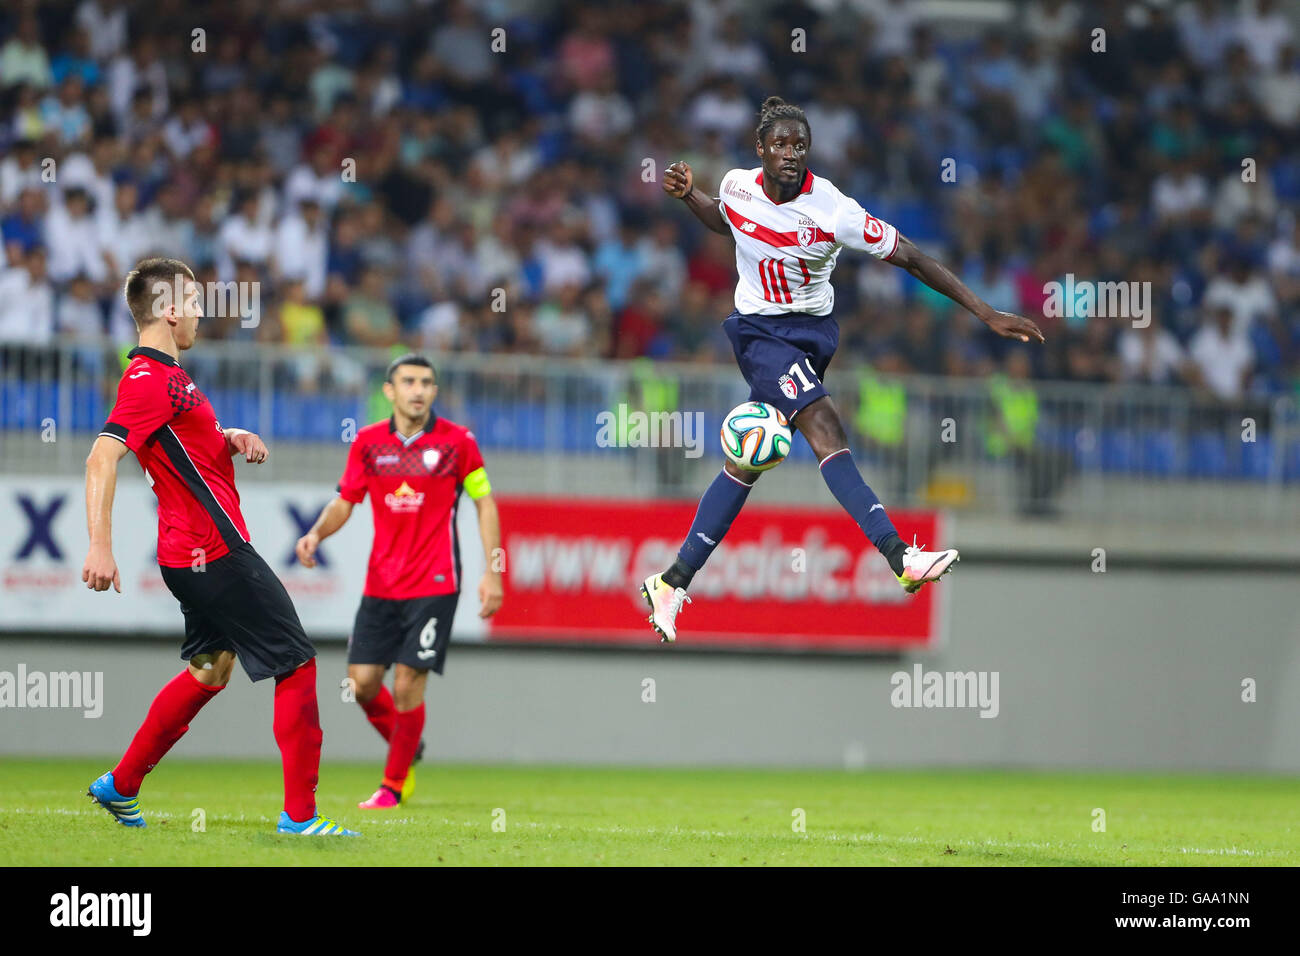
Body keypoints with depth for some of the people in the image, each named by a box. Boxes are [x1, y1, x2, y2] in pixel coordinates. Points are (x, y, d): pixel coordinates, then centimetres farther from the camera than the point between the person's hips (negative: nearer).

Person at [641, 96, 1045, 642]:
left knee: (747, 462, 5)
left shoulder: (831, 209, -18)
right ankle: (900, 559, -38)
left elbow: (911, 258, -17)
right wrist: (687, 196, -1)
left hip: (813, 331, 1)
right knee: (824, 427, -25)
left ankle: (672, 582, 16)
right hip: (759, 330, -1)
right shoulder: (736, 187, -8)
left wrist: (985, 313, -20)